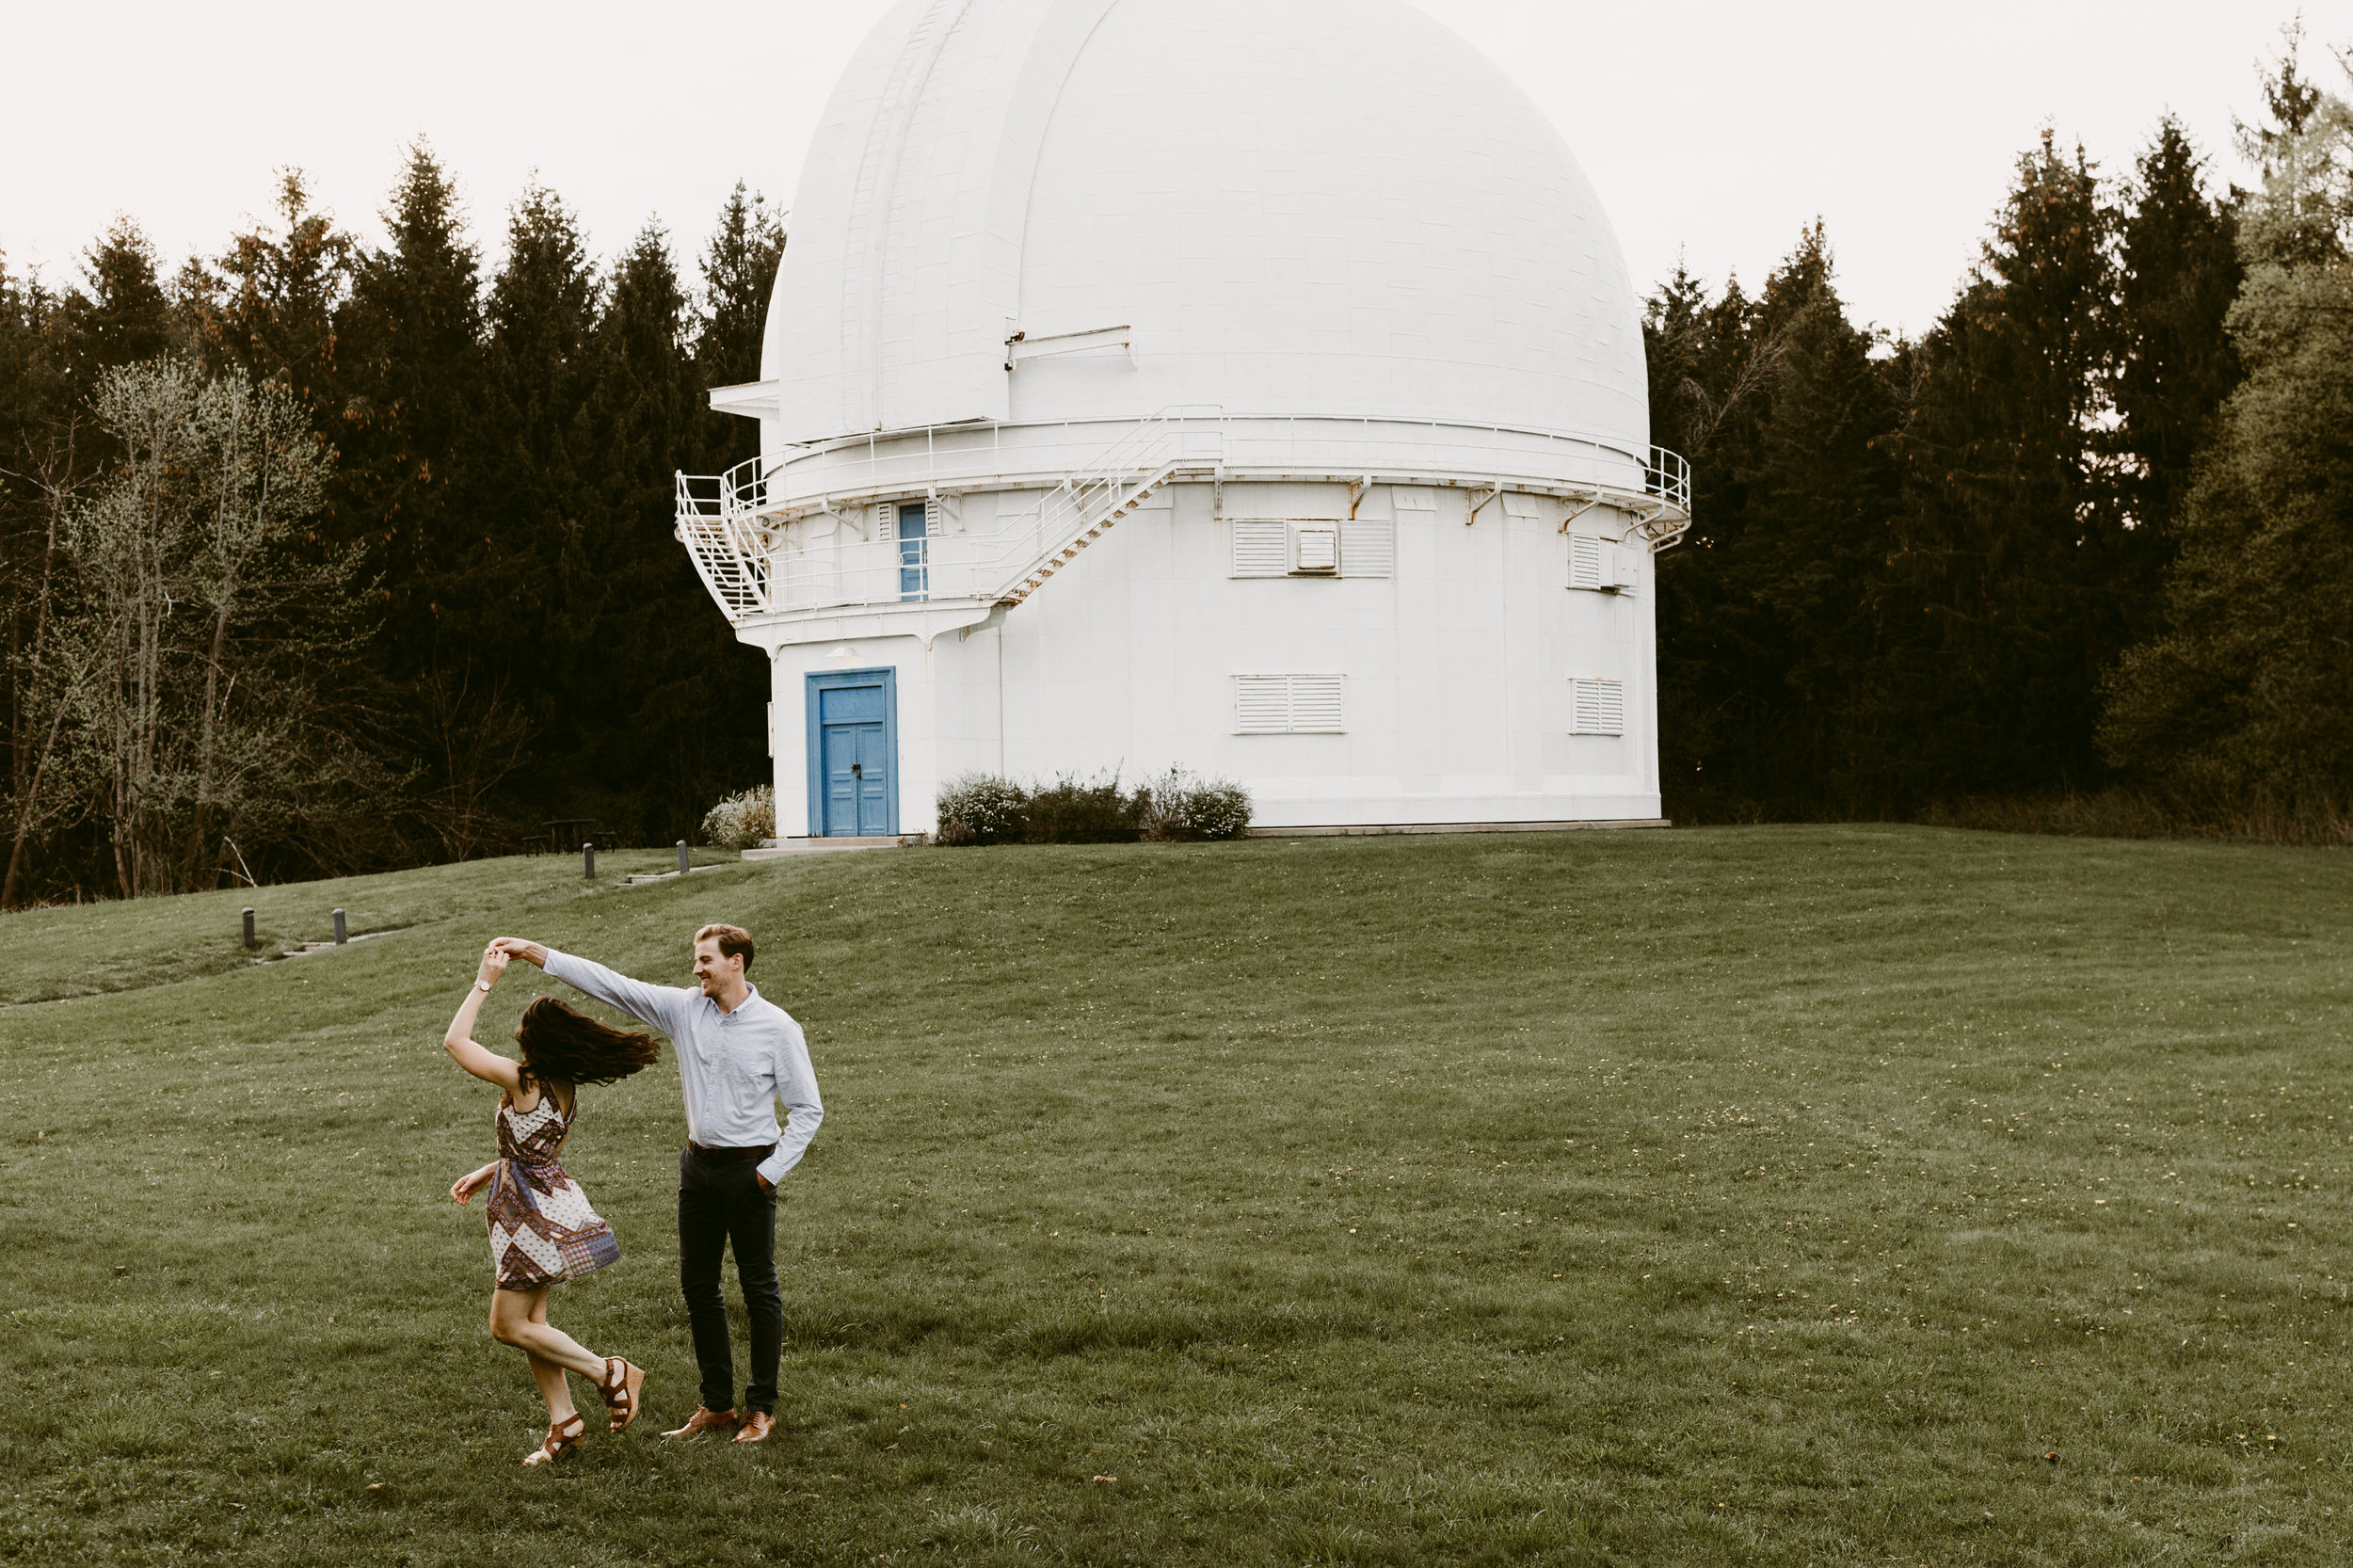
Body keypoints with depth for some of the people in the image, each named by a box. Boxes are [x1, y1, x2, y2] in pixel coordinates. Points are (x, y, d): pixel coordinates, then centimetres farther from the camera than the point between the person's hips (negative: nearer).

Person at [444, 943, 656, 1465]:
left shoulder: (523, 1080, -21)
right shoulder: (567, 1089, 4)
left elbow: (454, 1041, -14)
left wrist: (484, 980, -11)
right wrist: (485, 1173, 24)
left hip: (532, 1211, -9)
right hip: (546, 1200, 9)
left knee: (509, 1326, 2)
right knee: (529, 1322, 14)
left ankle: (611, 1373, 2)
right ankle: (563, 1422, 15)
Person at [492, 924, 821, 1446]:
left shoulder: (777, 1027, -10)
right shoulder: (684, 1008, 2)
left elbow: (807, 1109, -6)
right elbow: (610, 984, 0)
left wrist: (773, 1169, -13)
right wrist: (535, 953, -6)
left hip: (749, 1169, -5)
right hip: (699, 1163, 5)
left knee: (759, 1290, 3)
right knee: (697, 1287, 10)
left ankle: (761, 1408, 13)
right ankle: (716, 1404, 22)